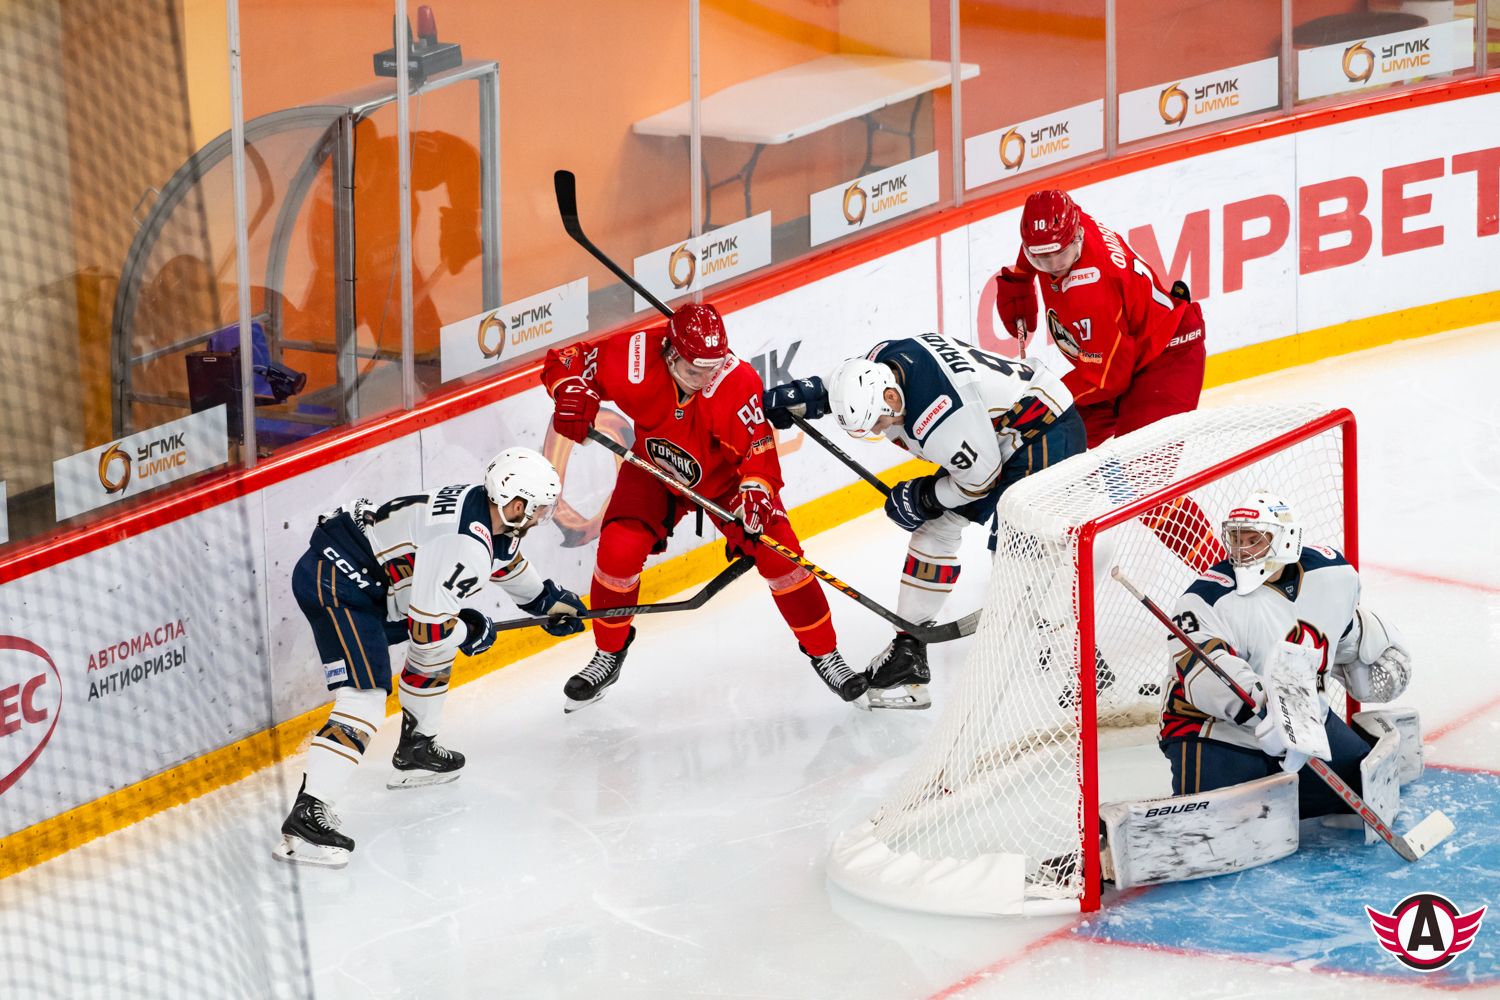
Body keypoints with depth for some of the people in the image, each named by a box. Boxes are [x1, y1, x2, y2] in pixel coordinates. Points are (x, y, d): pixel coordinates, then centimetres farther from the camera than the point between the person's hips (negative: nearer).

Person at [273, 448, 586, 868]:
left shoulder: (485, 510, 7)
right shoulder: (466, 545, -24)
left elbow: (506, 559, 33)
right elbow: (427, 628, -21)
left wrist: (549, 599, 34)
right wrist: (473, 632, -3)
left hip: (367, 577, 11)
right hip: (334, 583, -11)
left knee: (445, 638, 25)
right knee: (365, 697, -21)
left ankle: (415, 752, 38)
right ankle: (305, 818, -28)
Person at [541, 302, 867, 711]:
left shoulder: (738, 382, -33)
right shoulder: (636, 359, -30)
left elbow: (760, 449, -29)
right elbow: (564, 360, -18)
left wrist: (755, 494, -46)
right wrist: (572, 394, -38)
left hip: (725, 476, -1)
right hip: (655, 469, 1)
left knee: (779, 554, -12)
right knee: (618, 550, -18)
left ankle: (825, 654, 7)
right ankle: (609, 654, 7)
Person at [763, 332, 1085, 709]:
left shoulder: (938, 413, -35)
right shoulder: (881, 360, -10)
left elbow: (982, 476, -22)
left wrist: (922, 499, -9)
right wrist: (799, 395, 7)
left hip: (1049, 433, -10)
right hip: (991, 437, 10)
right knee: (936, 526, 12)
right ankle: (909, 649, 23)